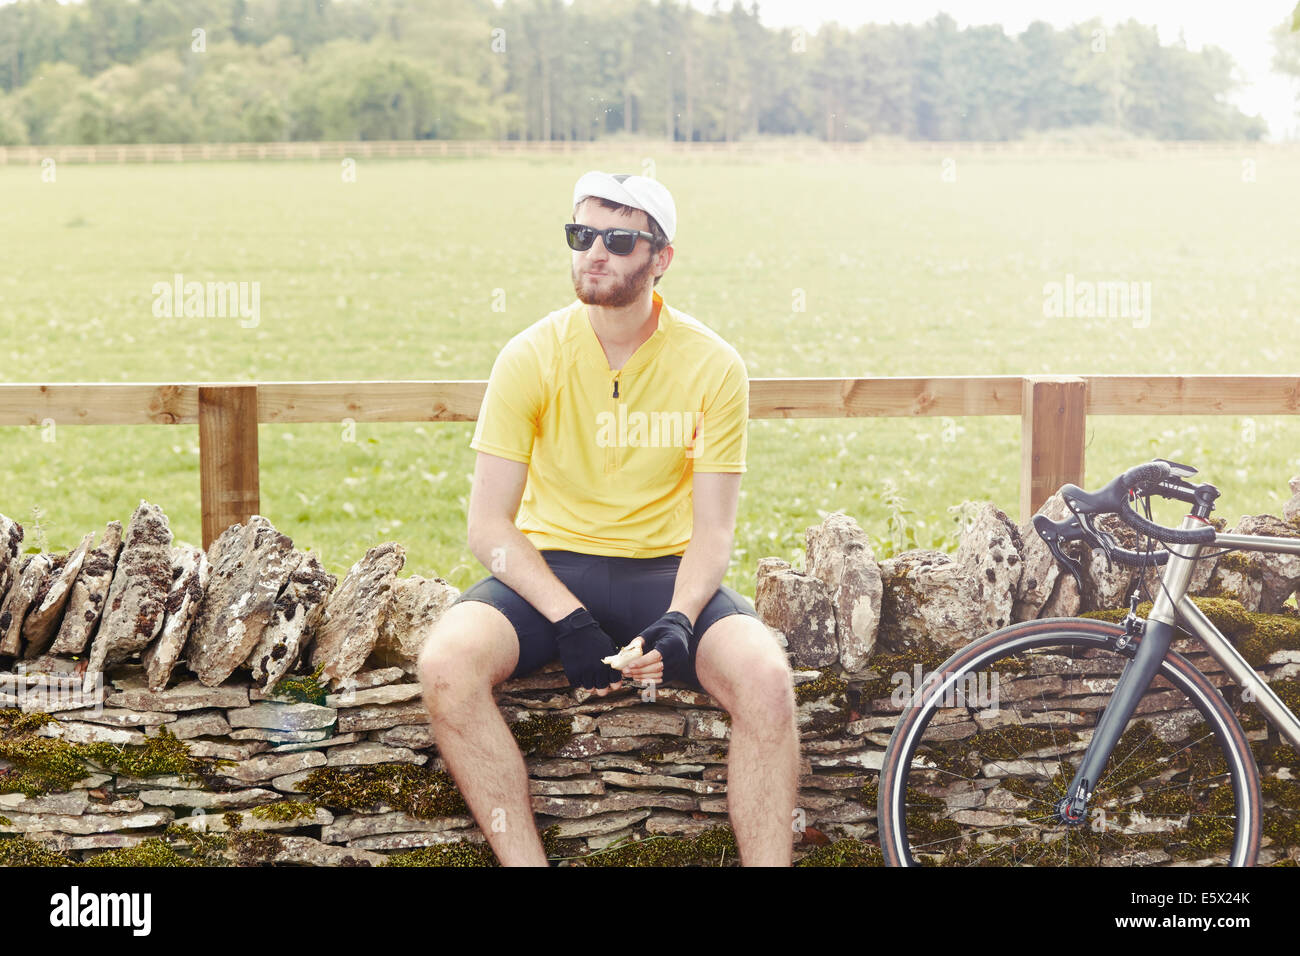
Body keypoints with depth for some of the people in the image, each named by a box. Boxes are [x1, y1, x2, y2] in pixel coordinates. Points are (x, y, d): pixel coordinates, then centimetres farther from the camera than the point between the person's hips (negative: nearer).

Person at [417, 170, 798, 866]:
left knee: (766, 678, -30)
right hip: (550, 571, 1)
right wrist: (570, 622, -20)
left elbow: (712, 530, -2)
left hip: (665, 573, 0)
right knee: (445, 663, -30)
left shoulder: (713, 366, -4)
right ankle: (523, 860, -19)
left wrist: (678, 621, -21)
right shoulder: (531, 358, -5)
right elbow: (489, 527, -6)